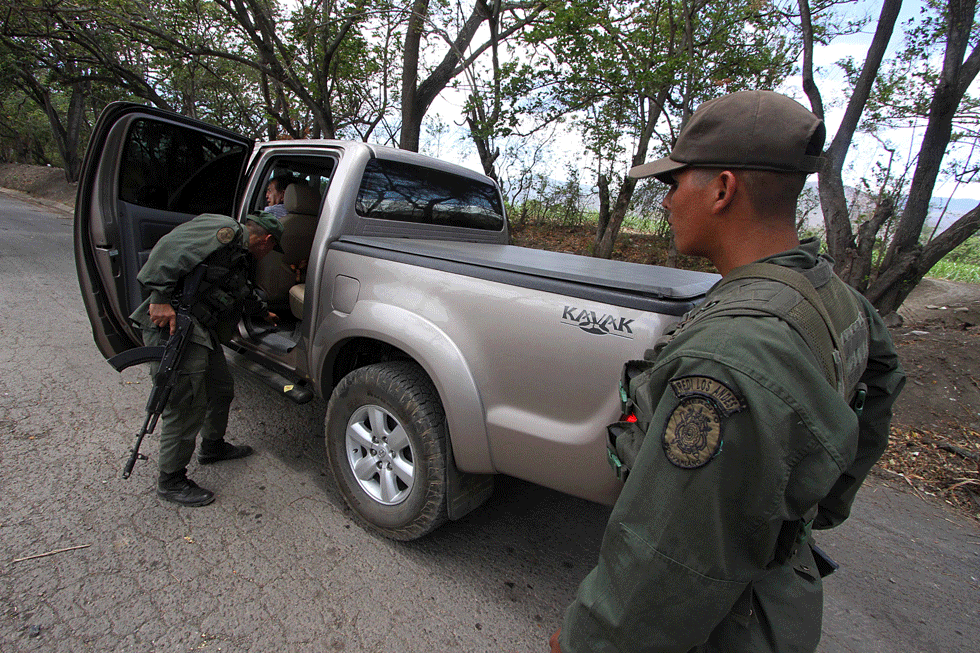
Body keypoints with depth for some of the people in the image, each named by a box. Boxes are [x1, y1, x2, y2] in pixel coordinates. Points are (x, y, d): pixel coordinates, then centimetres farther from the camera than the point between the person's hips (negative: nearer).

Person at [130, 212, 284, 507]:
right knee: (187, 405, -6)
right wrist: (161, 297, -28)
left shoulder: (241, 256, 22)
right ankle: (171, 481, 10)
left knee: (222, 388, 20)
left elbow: (245, 292, 40)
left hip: (201, 330, 11)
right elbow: (171, 247, -24)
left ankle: (213, 446, 42)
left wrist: (263, 313, 56)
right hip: (172, 326, -11)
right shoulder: (226, 231, -11)